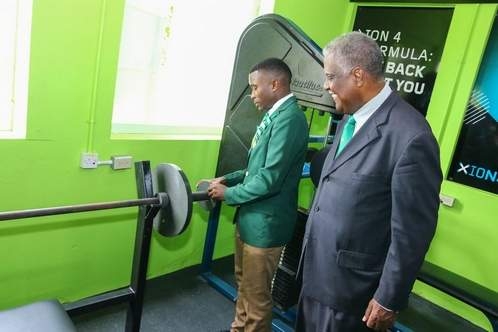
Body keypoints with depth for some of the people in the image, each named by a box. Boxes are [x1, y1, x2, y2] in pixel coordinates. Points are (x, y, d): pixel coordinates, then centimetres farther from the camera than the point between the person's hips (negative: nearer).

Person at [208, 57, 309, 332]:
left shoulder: (289, 118, -21)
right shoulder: (275, 115, 10)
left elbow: (271, 178, -25)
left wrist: (229, 194, -13)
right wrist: (229, 179, 5)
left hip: (265, 224, -10)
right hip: (250, 218, 10)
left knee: (257, 294, 8)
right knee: (244, 282, 25)